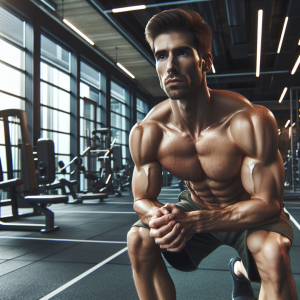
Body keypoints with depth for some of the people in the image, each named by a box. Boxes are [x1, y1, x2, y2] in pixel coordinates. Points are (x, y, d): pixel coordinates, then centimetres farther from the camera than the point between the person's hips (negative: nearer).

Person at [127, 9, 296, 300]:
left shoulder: (251, 122, -30)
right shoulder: (145, 134, -20)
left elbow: (268, 203, -26)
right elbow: (142, 198, -9)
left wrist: (193, 222, -39)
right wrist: (159, 218, -35)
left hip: (250, 212, -2)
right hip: (194, 206, 3)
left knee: (273, 251, -33)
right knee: (139, 239, -18)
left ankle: (242, 271, 2)